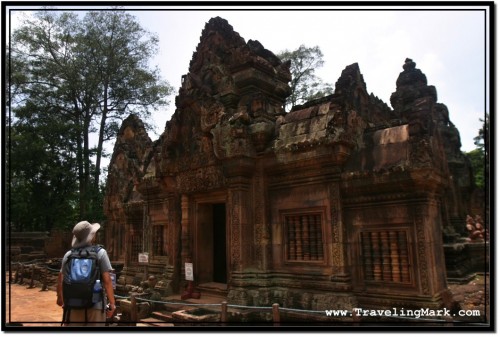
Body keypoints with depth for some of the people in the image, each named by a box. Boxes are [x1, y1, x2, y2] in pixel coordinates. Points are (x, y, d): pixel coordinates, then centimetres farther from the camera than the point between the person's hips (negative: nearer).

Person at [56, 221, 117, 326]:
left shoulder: (68, 255, 1)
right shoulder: (100, 253, -9)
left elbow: (60, 279, 7)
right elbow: (107, 280, -13)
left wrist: (60, 298, 26)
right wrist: (112, 304, -4)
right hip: (95, 305, -3)